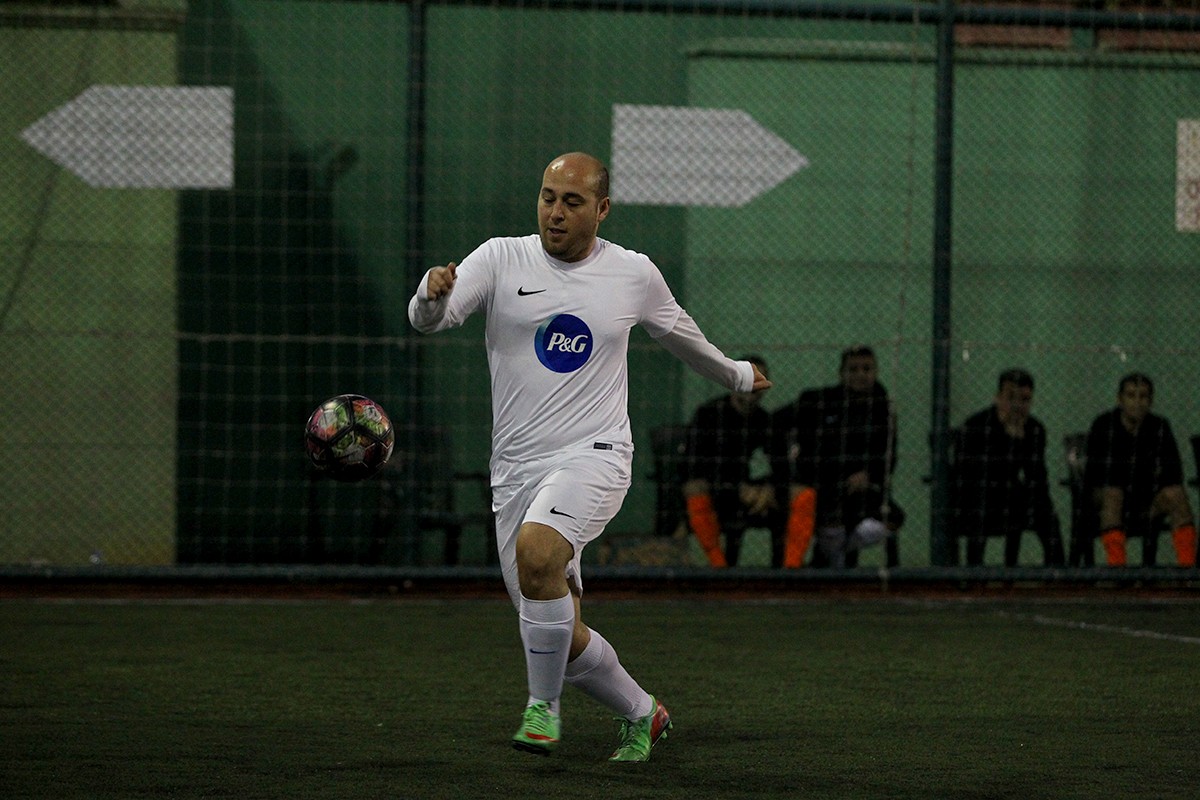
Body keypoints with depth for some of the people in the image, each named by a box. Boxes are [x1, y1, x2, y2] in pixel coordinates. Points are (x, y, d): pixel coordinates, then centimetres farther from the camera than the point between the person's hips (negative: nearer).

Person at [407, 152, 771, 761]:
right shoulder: (501, 260, 2)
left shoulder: (635, 275, 5)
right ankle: (641, 715, 31)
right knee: (560, 639, 3)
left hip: (593, 457, -2)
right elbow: (427, 319, -11)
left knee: (536, 553, -32)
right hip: (516, 470, 2)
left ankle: (544, 704, -14)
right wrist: (433, 292, -34)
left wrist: (736, 375, 39)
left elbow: (679, 334, 25)